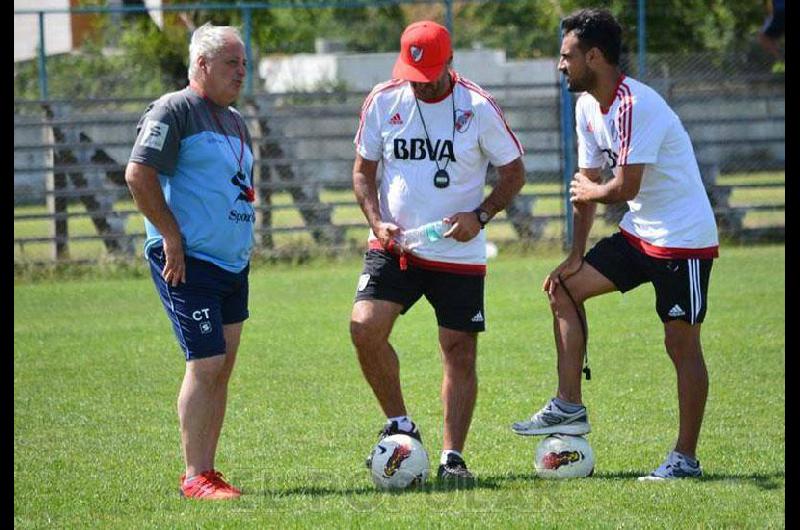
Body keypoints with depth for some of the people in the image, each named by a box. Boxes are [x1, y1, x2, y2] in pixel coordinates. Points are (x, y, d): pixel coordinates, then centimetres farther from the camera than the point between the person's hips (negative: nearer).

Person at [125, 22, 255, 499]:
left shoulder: (235, 120, 20)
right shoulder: (175, 110, -8)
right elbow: (138, 174, -16)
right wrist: (172, 236, -17)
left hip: (233, 263, 9)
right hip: (188, 263, -9)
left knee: (222, 369, 8)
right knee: (206, 365, -12)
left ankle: (208, 470, 14)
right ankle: (195, 477, -7)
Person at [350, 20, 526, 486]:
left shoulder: (479, 108, -8)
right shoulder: (383, 102, 0)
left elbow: (514, 172, 2)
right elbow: (364, 170, 10)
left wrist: (480, 216, -12)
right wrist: (377, 220, -7)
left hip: (458, 253, -2)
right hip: (393, 246, 2)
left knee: (460, 352, -1)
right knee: (365, 327, -17)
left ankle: (453, 457, 9)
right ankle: (400, 425, 2)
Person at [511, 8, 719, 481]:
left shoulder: (635, 106, -23)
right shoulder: (588, 107, 6)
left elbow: (625, 188, -27)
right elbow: (586, 185, 12)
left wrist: (587, 191, -5)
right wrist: (575, 257, 8)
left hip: (685, 238, -10)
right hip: (639, 232, 10)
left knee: (682, 343, -5)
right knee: (565, 288, 9)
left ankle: (686, 458, 1)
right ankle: (569, 407, 9)